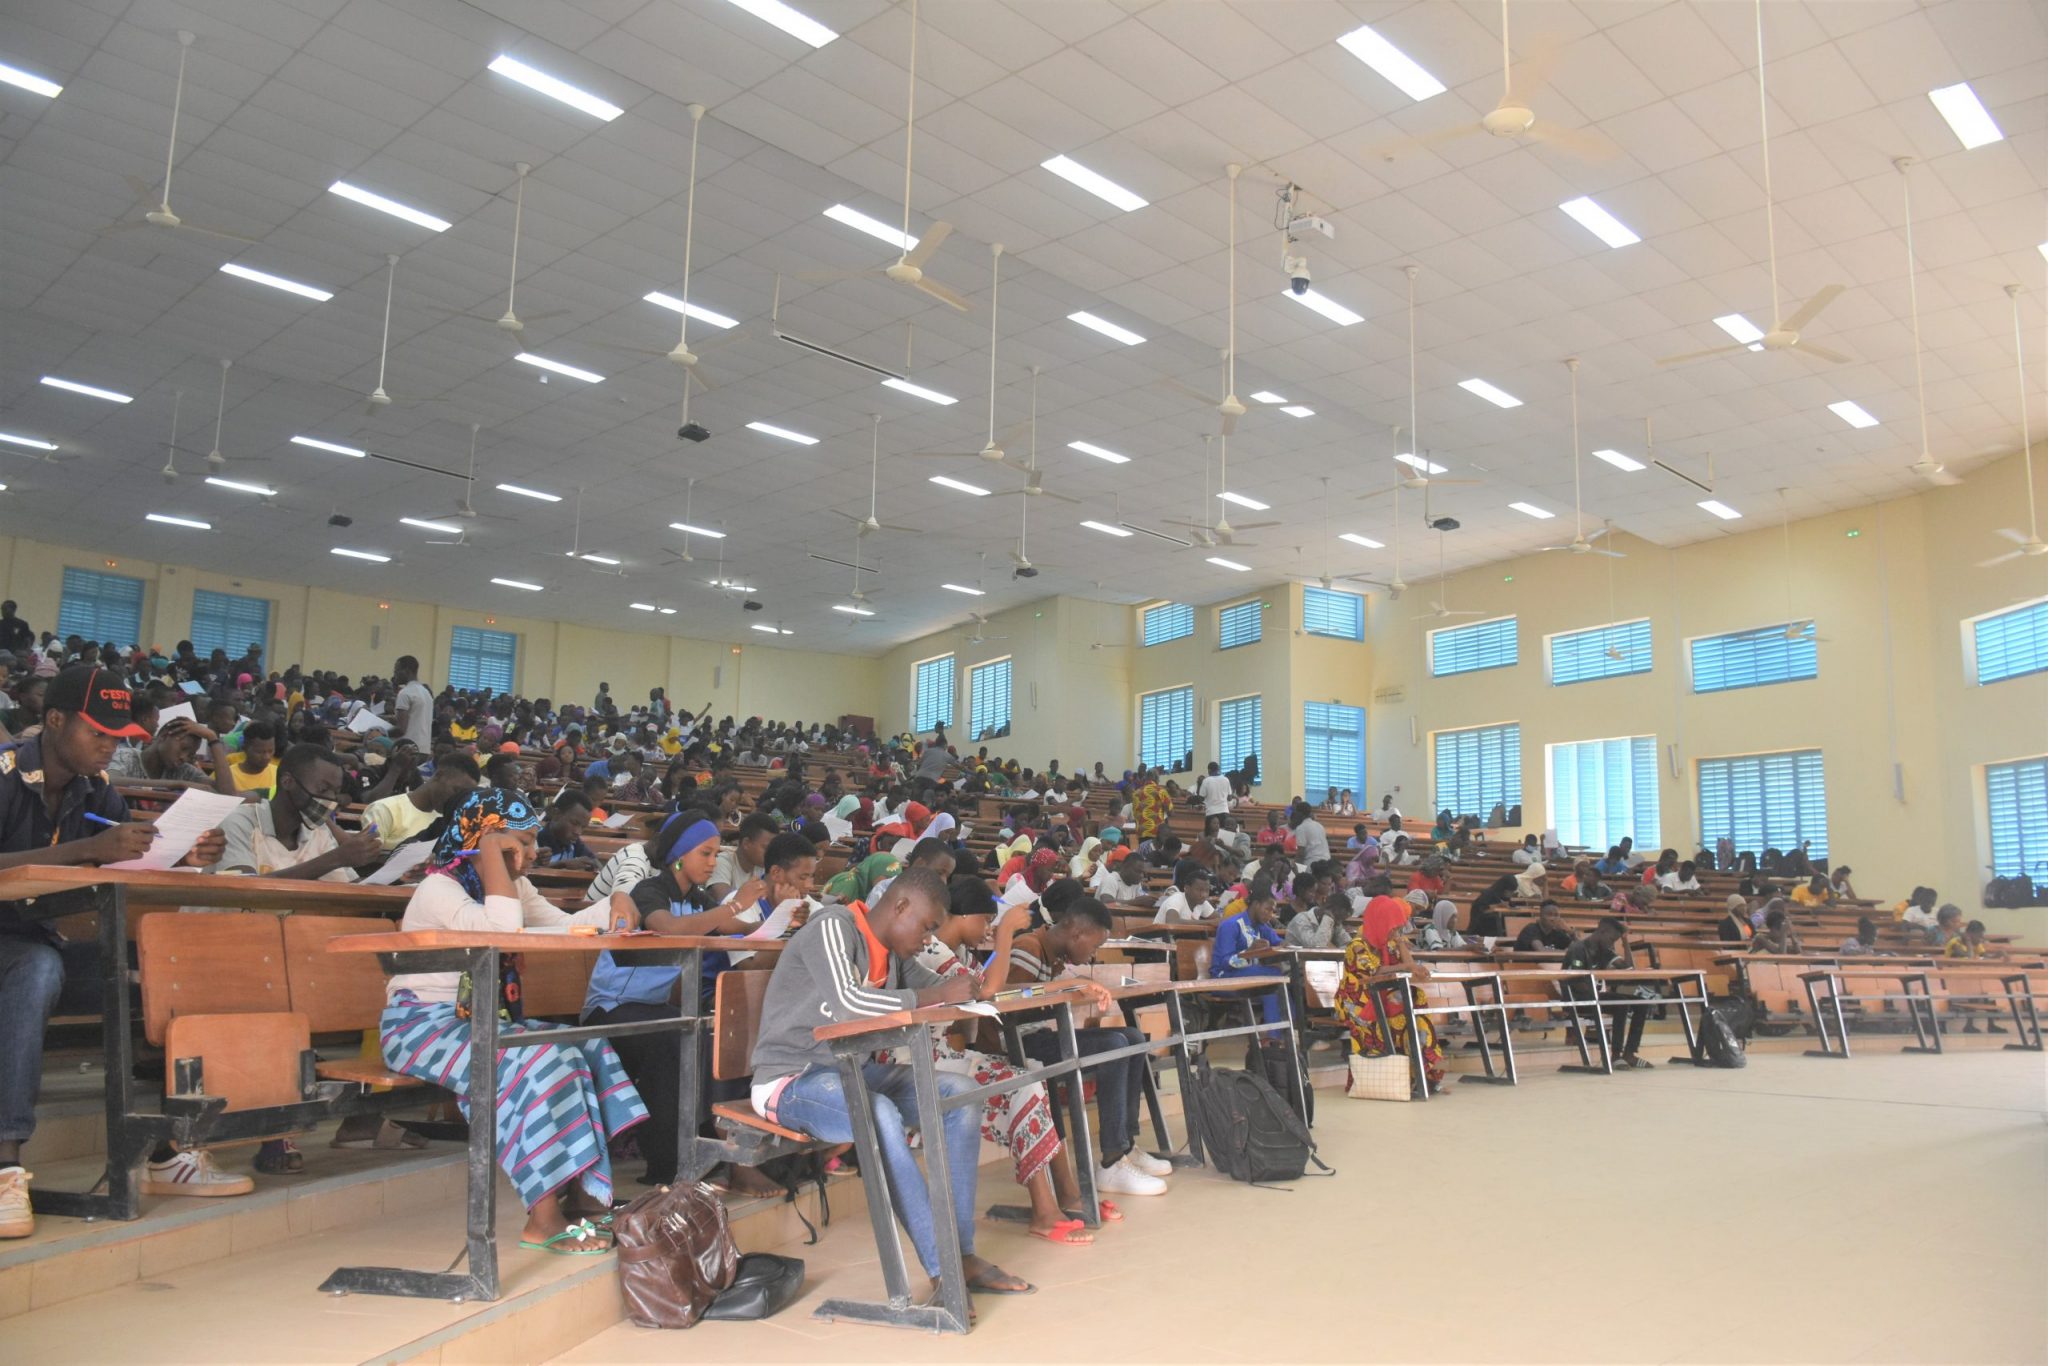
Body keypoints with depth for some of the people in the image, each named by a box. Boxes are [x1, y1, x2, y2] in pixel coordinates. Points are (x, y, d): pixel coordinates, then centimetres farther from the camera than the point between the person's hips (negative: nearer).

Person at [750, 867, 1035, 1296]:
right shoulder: (831, 927, -16)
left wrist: (967, 988, -2)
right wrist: (938, 997, -24)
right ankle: (942, 1271, -28)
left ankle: (962, 1254, -8)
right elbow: (847, 1002, -31)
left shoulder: (893, 951, 10)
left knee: (959, 1091, -8)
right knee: (880, 1115, -37)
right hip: (790, 1080, -9)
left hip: (852, 1072, 9)